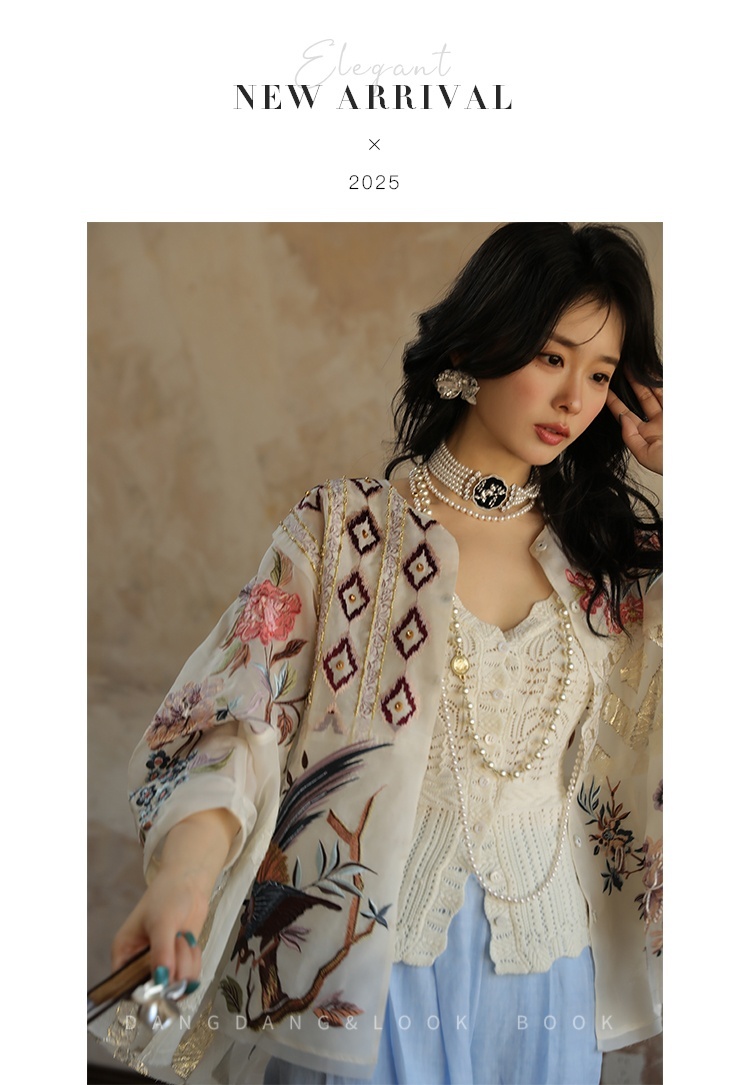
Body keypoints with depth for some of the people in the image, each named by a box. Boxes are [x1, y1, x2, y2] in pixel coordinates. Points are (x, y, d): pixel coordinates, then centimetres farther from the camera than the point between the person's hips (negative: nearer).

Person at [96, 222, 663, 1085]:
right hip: (358, 970, -3)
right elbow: (235, 719, -13)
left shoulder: (611, 553, 4)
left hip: (545, 972, 4)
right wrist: (189, 859, -33)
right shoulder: (343, 528, -7)